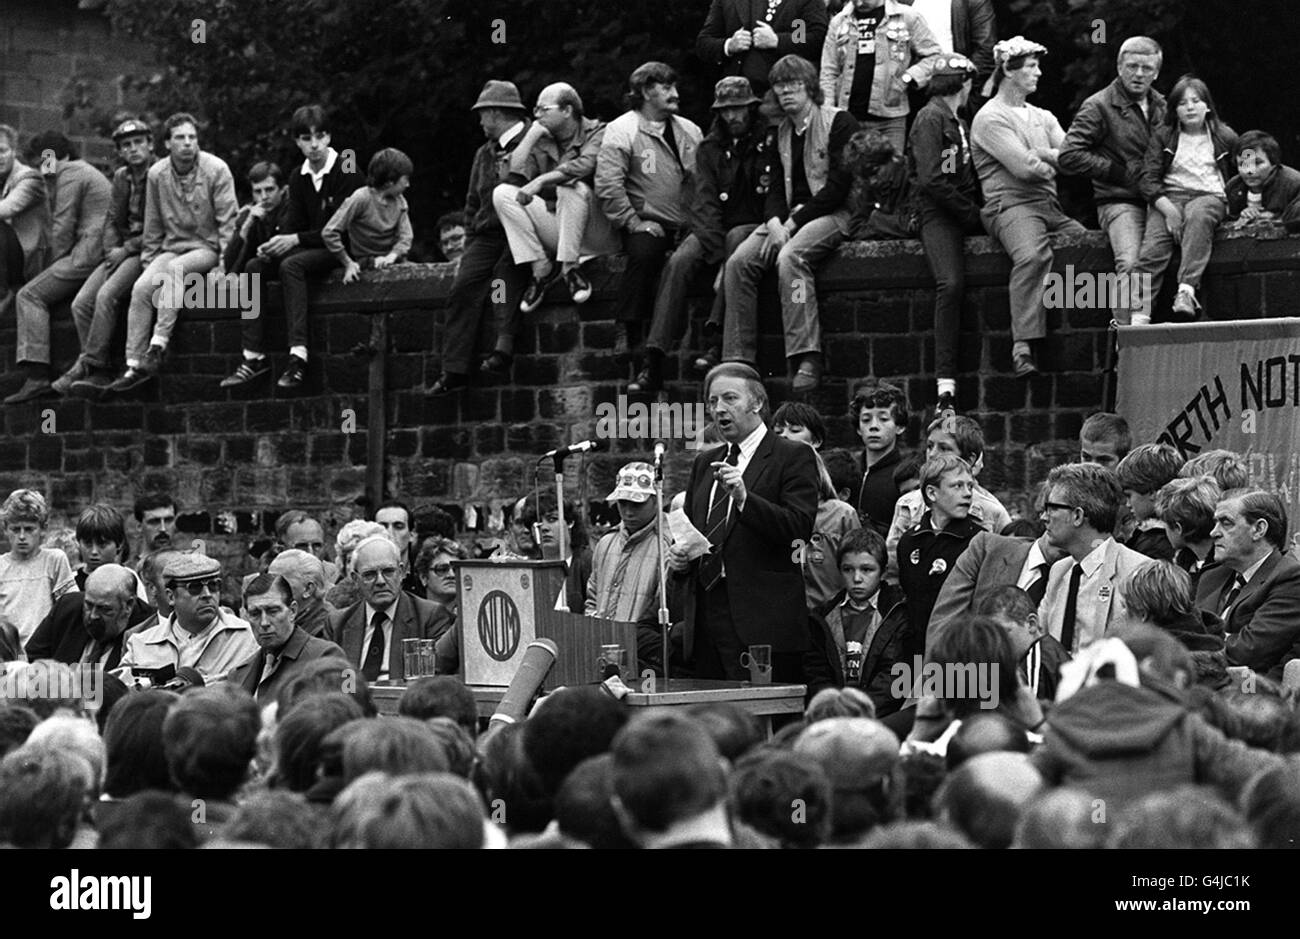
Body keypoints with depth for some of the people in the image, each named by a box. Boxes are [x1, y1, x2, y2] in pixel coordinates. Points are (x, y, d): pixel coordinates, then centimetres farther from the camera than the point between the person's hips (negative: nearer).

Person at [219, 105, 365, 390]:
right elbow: (294, 222, 9)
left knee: (291, 265, -33)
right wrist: (275, 243, -14)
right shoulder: (298, 178, 12)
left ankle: (298, 354, -42)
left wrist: (296, 240, -22)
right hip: (311, 247, 7)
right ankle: (254, 357, -20)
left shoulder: (347, 172, -10)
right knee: (254, 267, -14)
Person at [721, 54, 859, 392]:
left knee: (789, 257, -35)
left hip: (832, 213, -7)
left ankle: (807, 358, -40)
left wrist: (794, 222, -16)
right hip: (789, 217, 7)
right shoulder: (782, 132, 18)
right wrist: (775, 222, -9)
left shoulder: (839, 122, -5)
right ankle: (738, 360, -19)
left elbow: (839, 184, -12)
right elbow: (776, 187, 15)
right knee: (738, 262, -17)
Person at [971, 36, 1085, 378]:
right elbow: (1024, 167, -11)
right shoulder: (990, 118, 1)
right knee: (1033, 255, -36)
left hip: (1052, 205, 7)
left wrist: (1041, 154, -5)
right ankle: (1023, 346, -37)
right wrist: (1054, 161, 8)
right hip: (1011, 205, -7)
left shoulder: (1043, 118, 24)